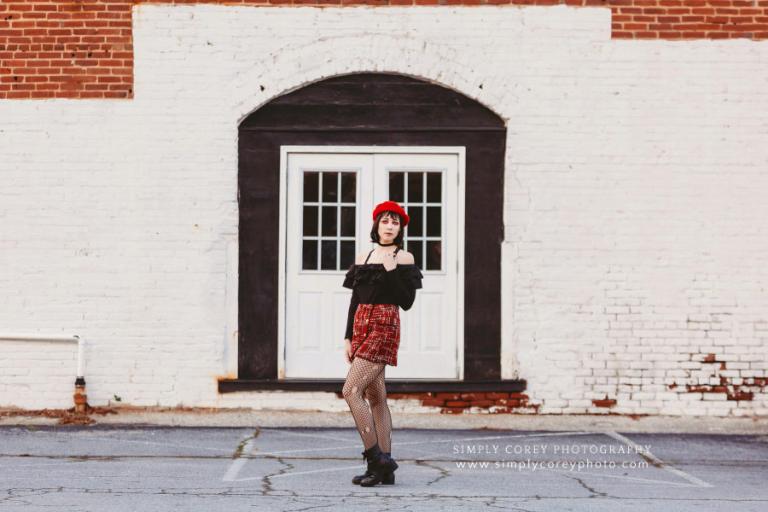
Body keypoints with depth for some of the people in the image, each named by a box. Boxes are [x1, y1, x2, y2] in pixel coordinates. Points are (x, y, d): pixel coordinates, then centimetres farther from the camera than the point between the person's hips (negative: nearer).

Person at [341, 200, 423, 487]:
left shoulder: (404, 259, -1)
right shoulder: (362, 259, 15)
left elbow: (407, 302, -7)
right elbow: (354, 301, 15)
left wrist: (392, 272, -15)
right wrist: (348, 338, 10)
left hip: (384, 327, -7)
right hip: (362, 326, 7)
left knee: (351, 391, -16)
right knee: (375, 397, 6)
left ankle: (375, 457, -11)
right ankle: (385, 468, 9)